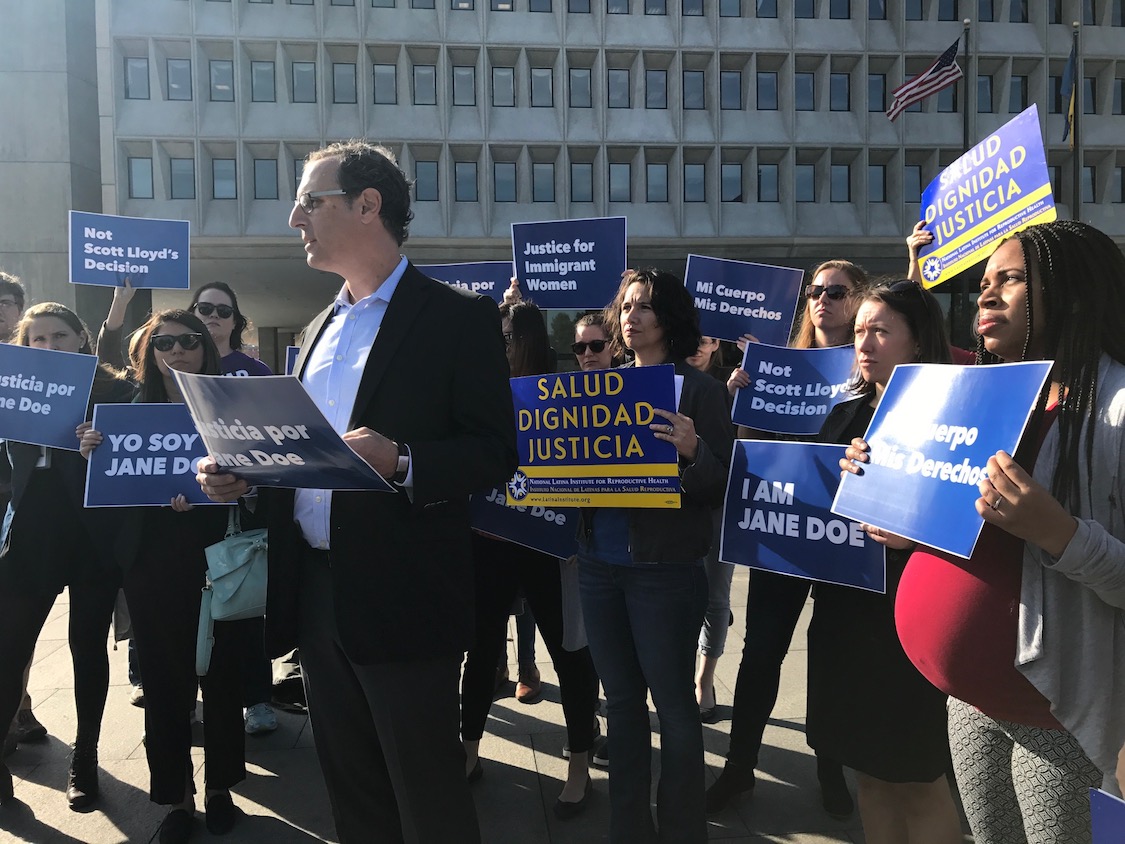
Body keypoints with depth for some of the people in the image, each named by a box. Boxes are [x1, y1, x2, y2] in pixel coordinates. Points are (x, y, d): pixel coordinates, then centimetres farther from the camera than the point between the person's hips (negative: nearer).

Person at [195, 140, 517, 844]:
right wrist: (242, 474, 3)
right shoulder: (320, 328, 16)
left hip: (402, 599, -7)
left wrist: (399, 462, -27)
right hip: (316, 593, 7)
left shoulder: (457, 318, -7)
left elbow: (495, 455, -12)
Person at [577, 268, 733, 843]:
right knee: (621, 699, 14)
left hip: (664, 568, -5)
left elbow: (721, 485, -8)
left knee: (673, 704, 3)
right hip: (599, 563, 5)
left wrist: (692, 451, -27)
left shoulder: (699, 389, -4)